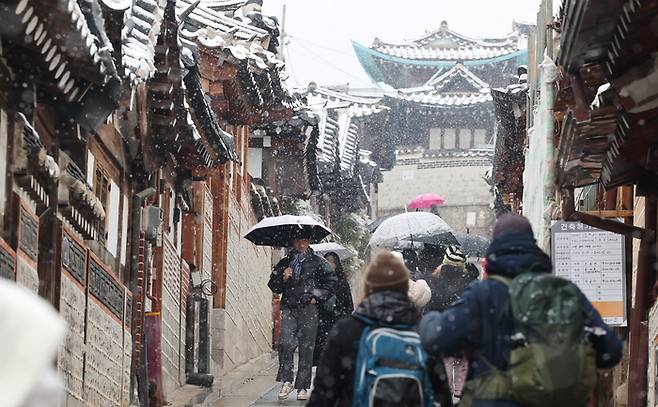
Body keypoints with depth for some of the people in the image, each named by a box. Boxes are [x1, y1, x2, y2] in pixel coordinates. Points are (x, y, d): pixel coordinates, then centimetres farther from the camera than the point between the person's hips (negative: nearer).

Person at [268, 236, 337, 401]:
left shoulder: (318, 262, 8)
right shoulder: (284, 263, 17)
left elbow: (331, 281, 8)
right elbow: (274, 287, 19)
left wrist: (318, 297, 0)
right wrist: (283, 278, 0)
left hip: (309, 309, -2)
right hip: (289, 308, 2)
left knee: (306, 348, -1)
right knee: (285, 343, -16)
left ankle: (302, 387, 4)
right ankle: (286, 381, -4)